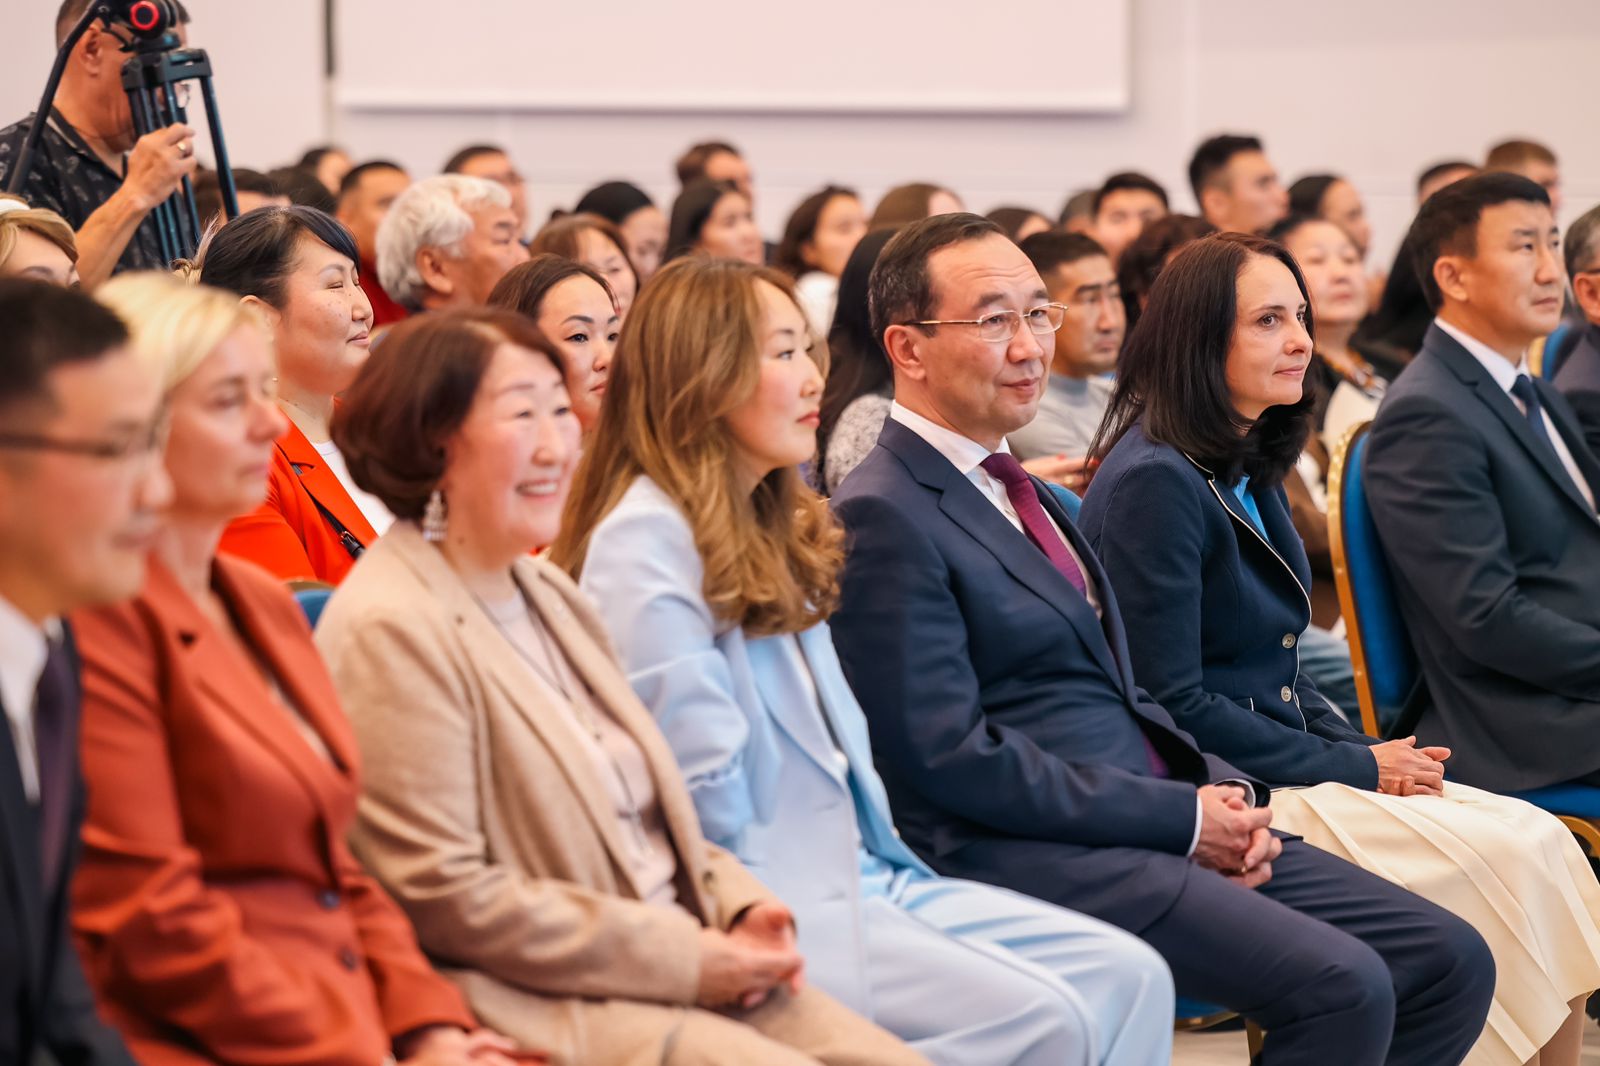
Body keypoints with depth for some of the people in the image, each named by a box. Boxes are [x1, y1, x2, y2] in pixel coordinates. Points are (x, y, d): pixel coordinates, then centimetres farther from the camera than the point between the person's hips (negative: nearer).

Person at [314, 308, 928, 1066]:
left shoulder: (550, 596, 16)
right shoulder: (391, 631, -13)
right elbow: (445, 896, -18)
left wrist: (737, 911, 1)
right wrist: (683, 958, -16)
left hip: (691, 966, 8)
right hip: (538, 1004, -8)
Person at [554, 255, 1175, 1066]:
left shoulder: (776, 528, 18)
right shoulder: (647, 541, -13)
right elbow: (706, 792, -17)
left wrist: (889, 864, 6)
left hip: (860, 873, 9)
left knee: (1129, 977, -7)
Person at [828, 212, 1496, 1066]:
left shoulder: (1016, 491, 20)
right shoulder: (884, 517, -11)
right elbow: (949, 754, -17)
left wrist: (1222, 791, 2)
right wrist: (1182, 819, -15)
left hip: (1155, 829, 9)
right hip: (1033, 858, -9)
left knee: (1451, 963, 0)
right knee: (1344, 987, -24)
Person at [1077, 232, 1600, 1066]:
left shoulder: (1247, 472, 14)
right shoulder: (1155, 480, -15)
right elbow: (1175, 705, -18)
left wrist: (1369, 753, 2)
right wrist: (1355, 768, -12)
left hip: (1288, 765, 9)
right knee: (1514, 859, -19)